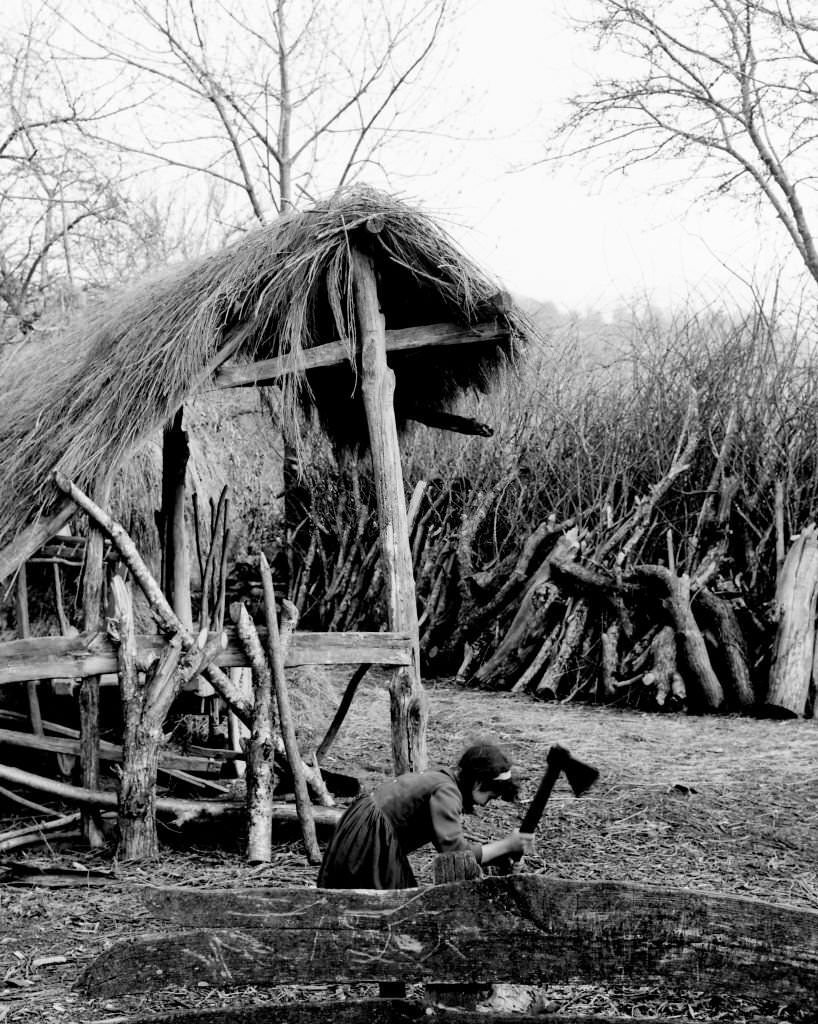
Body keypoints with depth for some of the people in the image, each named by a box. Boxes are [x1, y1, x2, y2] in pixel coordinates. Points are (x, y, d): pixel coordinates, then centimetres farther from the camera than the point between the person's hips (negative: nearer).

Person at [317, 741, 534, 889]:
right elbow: (455, 852, -28)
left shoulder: (441, 779, 10)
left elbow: (448, 840, 11)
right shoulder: (446, 791, -20)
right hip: (369, 845, -10)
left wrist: (499, 847, 3)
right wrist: (505, 846, -20)